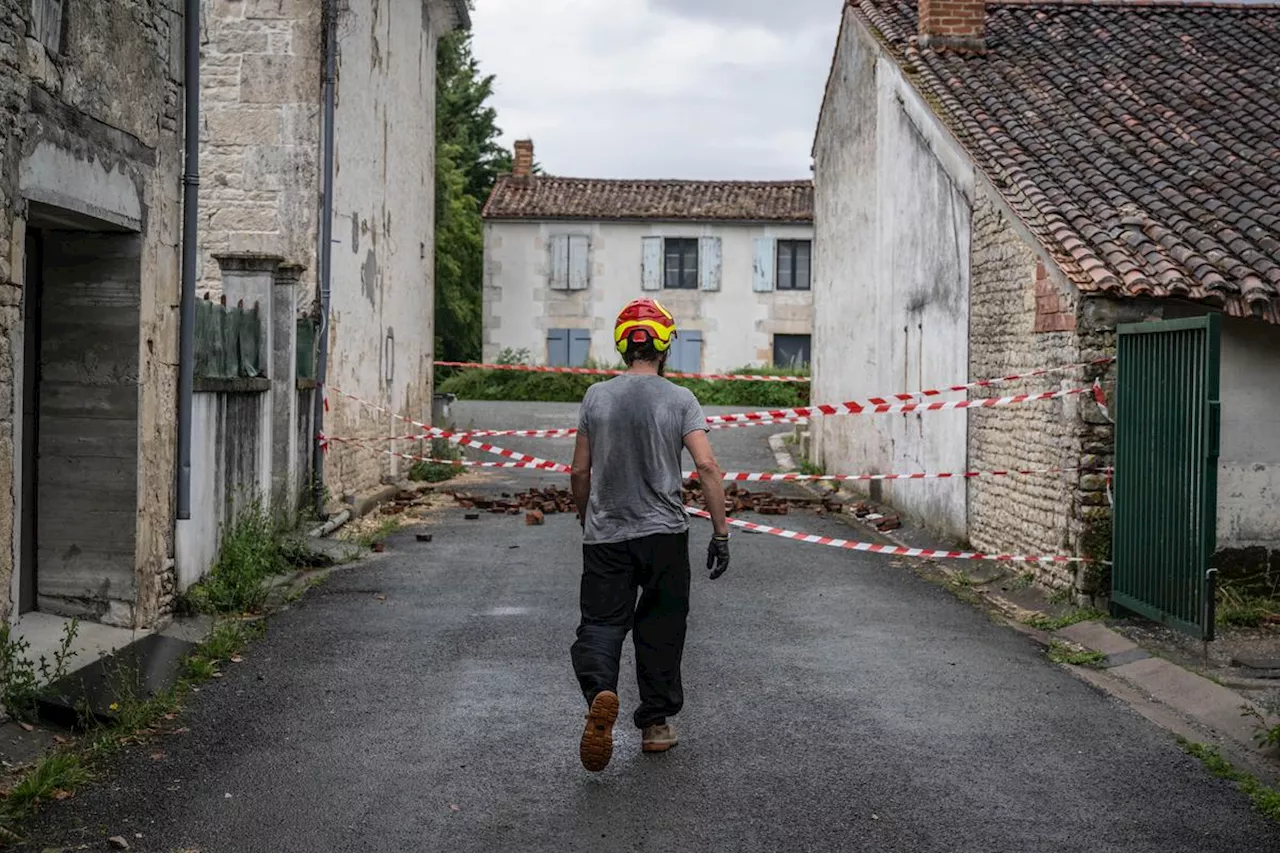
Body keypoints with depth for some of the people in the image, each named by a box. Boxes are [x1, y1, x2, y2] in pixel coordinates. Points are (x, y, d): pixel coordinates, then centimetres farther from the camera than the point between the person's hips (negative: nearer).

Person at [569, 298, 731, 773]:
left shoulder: (596, 397, 2)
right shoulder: (680, 400, -4)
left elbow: (580, 472, 7)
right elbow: (707, 466, -13)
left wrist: (586, 521, 23)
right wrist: (720, 533, -7)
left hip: (605, 535, 1)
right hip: (664, 535, -1)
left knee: (601, 622, 2)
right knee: (660, 627, 12)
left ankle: (600, 691, -27)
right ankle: (656, 724, 19)